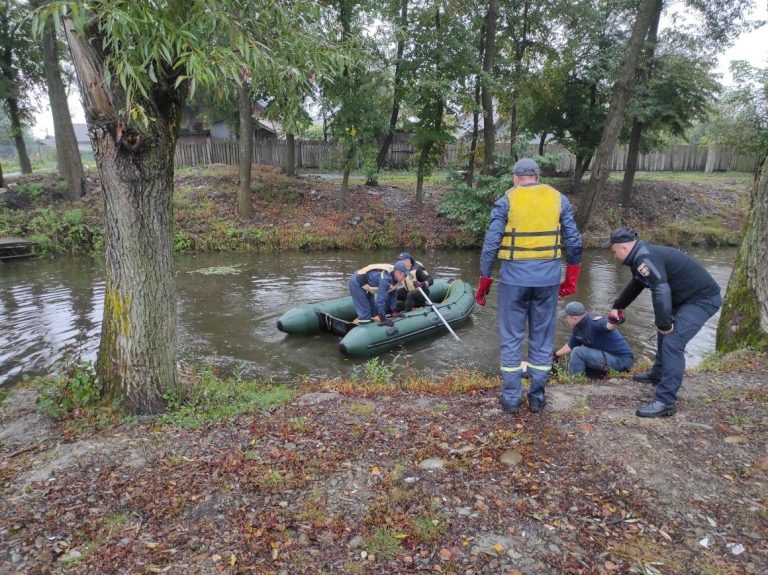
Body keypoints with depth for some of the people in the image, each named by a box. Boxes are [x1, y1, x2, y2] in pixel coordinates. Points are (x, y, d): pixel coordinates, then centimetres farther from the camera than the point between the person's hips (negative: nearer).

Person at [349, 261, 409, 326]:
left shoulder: (394, 277, -7)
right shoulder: (385, 278, -36)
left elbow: (393, 295, 6)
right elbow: (381, 299, -36)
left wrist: (394, 311, 10)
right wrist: (382, 318, -31)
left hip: (365, 285, 10)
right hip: (356, 283, -10)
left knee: (374, 308, 13)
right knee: (365, 309, -11)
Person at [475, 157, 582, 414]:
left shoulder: (505, 201, -1)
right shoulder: (559, 199, 5)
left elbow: (490, 244, -6)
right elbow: (574, 242, 5)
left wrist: (484, 281, 3)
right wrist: (571, 279, 16)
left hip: (514, 277, -2)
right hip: (548, 278, 2)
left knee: (511, 338, 9)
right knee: (542, 339, 13)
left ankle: (511, 398, 16)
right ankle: (537, 397, 21)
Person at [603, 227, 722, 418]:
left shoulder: (645, 258, -25)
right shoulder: (641, 255, 10)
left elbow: (661, 291, -36)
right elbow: (635, 285, 28)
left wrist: (663, 323, -24)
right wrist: (618, 306, 40)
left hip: (703, 298, -11)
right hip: (688, 297, 11)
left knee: (672, 342, -19)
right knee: (664, 333, 25)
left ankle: (665, 402, -17)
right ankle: (658, 374, 44)